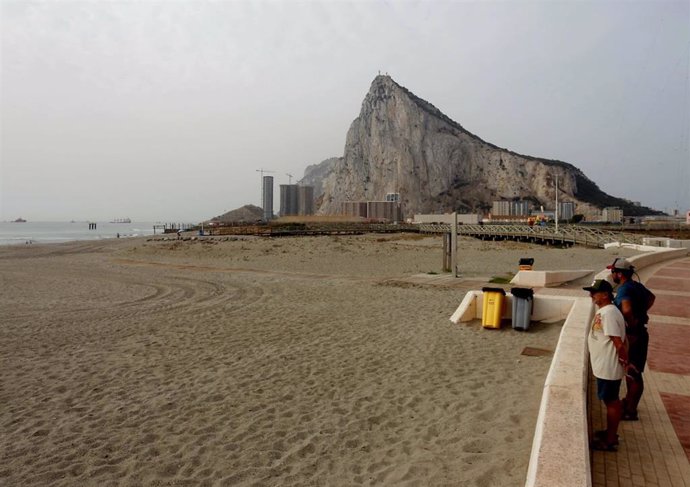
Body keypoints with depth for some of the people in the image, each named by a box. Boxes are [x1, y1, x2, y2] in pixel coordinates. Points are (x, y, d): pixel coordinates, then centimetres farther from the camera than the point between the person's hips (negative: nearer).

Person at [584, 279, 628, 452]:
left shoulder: (608, 313, -24)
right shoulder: (603, 311, 7)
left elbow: (618, 342, -24)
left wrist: (625, 362, -14)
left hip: (608, 368, -10)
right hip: (604, 366, 10)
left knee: (611, 402, 4)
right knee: (611, 401, 20)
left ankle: (610, 440, 16)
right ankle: (610, 432, 35)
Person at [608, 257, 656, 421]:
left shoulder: (624, 289, -23)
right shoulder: (637, 285, 7)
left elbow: (626, 309, -42)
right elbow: (651, 297, 29)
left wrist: (632, 324, -24)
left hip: (632, 335, -9)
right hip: (638, 333, 9)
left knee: (633, 374, 1)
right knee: (630, 371, 22)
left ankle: (631, 411, 11)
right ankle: (629, 401, 37)